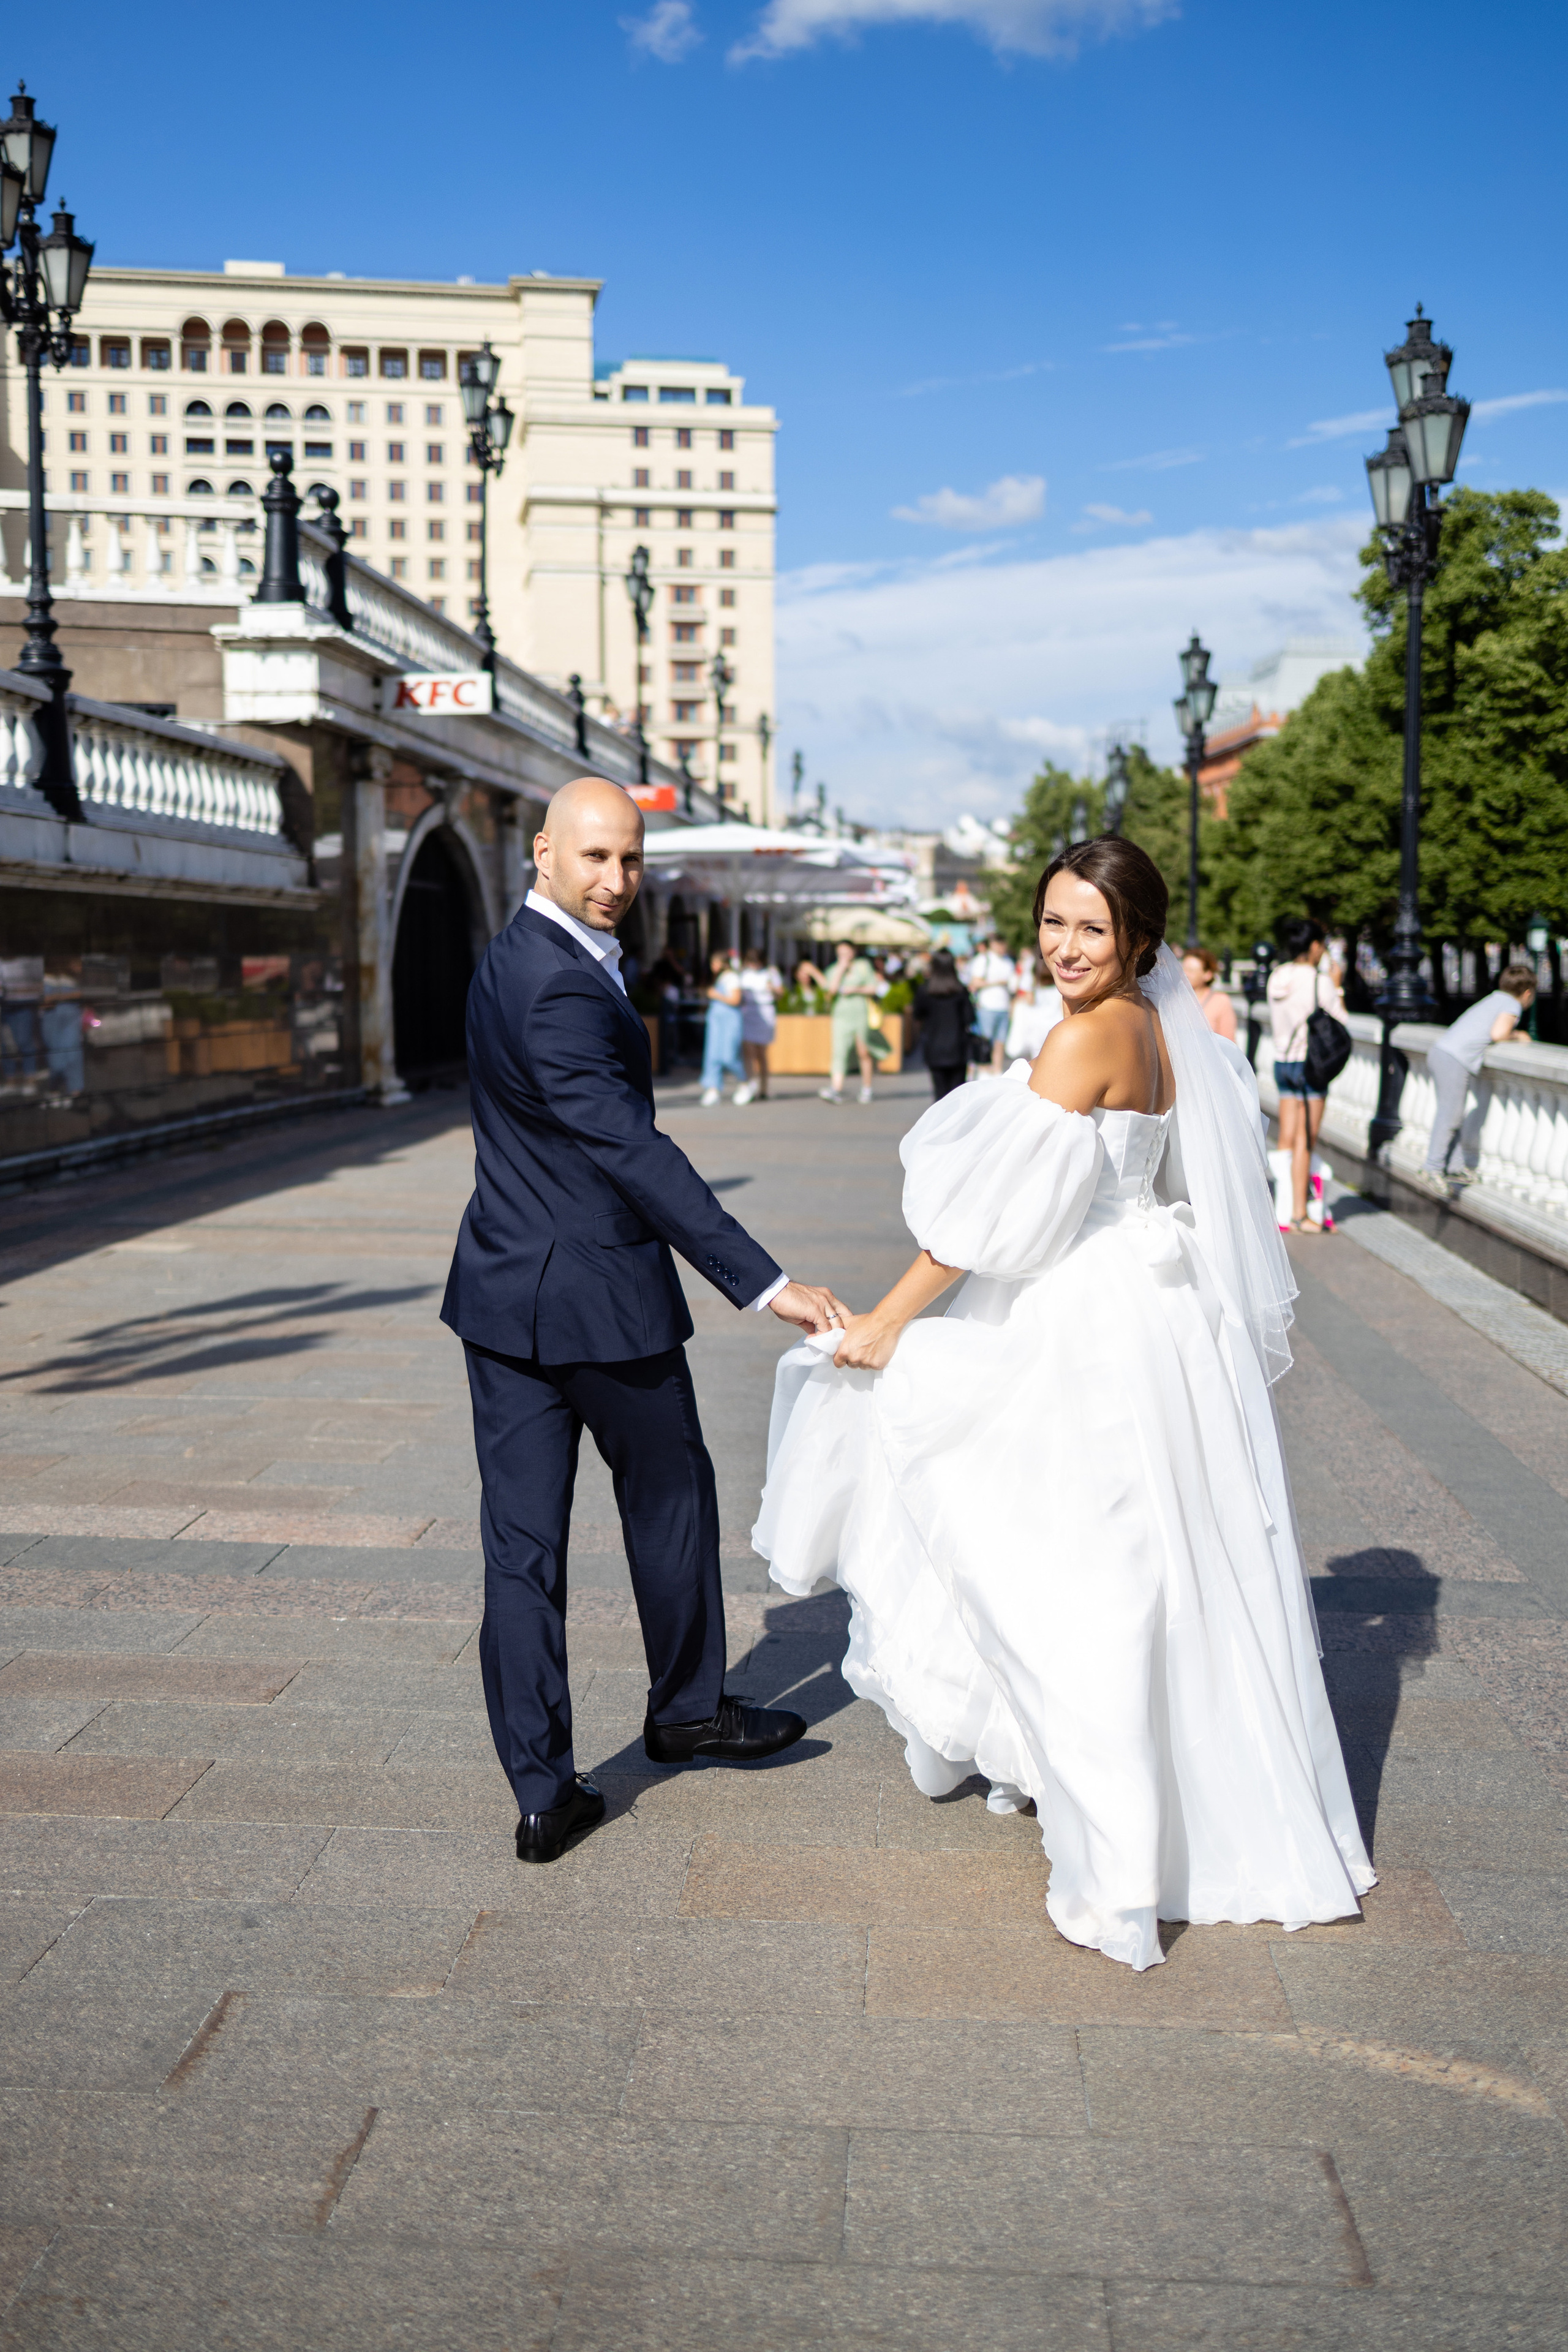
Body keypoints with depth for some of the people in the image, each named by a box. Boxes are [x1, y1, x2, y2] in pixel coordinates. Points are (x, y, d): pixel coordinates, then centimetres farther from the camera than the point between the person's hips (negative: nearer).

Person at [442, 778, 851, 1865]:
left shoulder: (513, 958, 10)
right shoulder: (560, 988, -21)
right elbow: (633, 1152, -28)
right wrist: (767, 1282, -30)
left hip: (504, 1288, 8)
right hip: (600, 1295, -8)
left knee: (521, 1540, 7)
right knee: (670, 1493, 16)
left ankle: (544, 1792, 14)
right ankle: (689, 1705, 36)